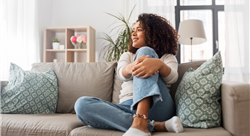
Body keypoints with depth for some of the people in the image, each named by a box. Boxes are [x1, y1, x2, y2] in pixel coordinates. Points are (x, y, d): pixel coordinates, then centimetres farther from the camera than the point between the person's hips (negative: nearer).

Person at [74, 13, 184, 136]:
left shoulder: (167, 57, 19)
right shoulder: (127, 56, 26)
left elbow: (172, 78, -6)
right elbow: (122, 75, 0)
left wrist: (159, 64, -31)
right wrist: (133, 66, -25)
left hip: (156, 107, -2)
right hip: (128, 109, 3)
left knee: (145, 51, -18)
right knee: (82, 104, -23)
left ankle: (140, 122, -37)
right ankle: (156, 125, -31)